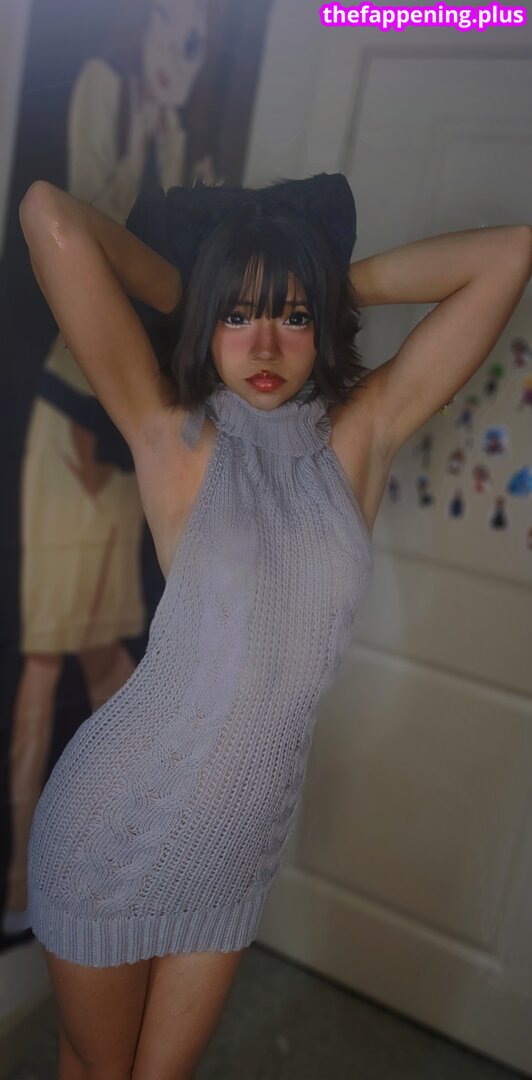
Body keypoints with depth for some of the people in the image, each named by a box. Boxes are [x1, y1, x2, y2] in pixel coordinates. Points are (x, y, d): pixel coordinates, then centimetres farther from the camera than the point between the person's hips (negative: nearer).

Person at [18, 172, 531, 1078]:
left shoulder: (362, 436, -4)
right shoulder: (172, 435, -13)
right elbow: (50, 216, -19)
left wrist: (346, 282, -2)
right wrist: (184, 292, -5)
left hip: (238, 854, 3)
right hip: (113, 831, -2)